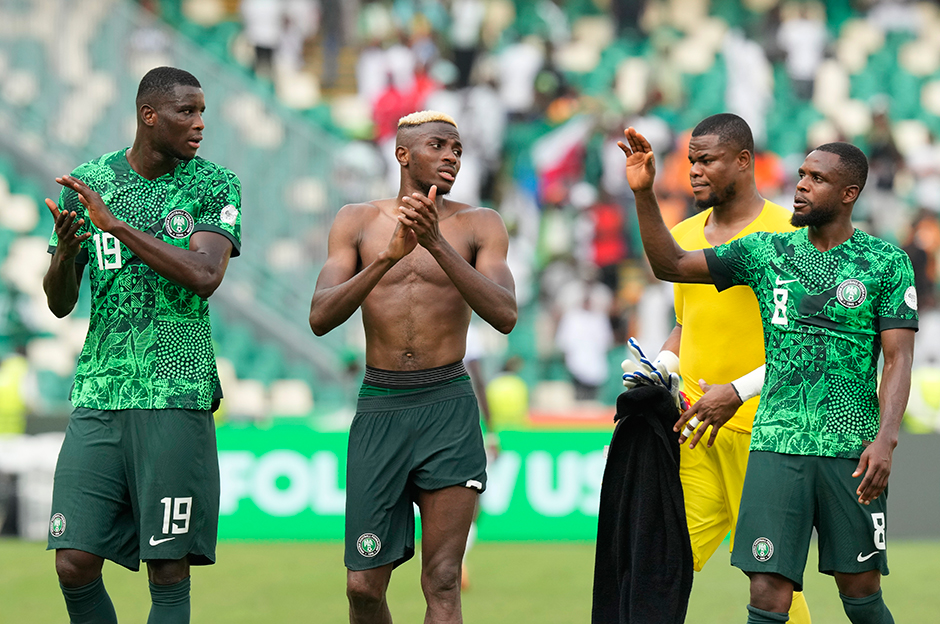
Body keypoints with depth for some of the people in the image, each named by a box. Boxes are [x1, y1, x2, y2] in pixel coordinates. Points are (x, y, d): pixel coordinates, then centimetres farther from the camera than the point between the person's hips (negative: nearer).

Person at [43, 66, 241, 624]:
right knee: (75, 564, -6)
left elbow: (205, 277, -14)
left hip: (177, 395, -2)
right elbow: (60, 303, 12)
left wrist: (116, 225, -17)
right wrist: (66, 253, -11)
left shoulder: (214, 185, 3)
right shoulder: (89, 181, 10)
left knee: (169, 571, -4)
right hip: (99, 393, 2)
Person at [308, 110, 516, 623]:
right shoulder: (358, 222, 8)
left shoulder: (478, 226, 4)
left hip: (448, 408, -1)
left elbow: (505, 315, -11)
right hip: (379, 407, 1)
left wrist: (437, 244, -21)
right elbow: (320, 318, -5)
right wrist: (388, 257, -19)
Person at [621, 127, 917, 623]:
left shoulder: (886, 263, 1)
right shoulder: (766, 253, 10)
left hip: (852, 450, -2)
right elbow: (671, 265, 9)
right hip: (776, 445, 2)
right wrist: (643, 193, -5)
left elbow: (898, 359, -4)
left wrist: (885, 439, -18)